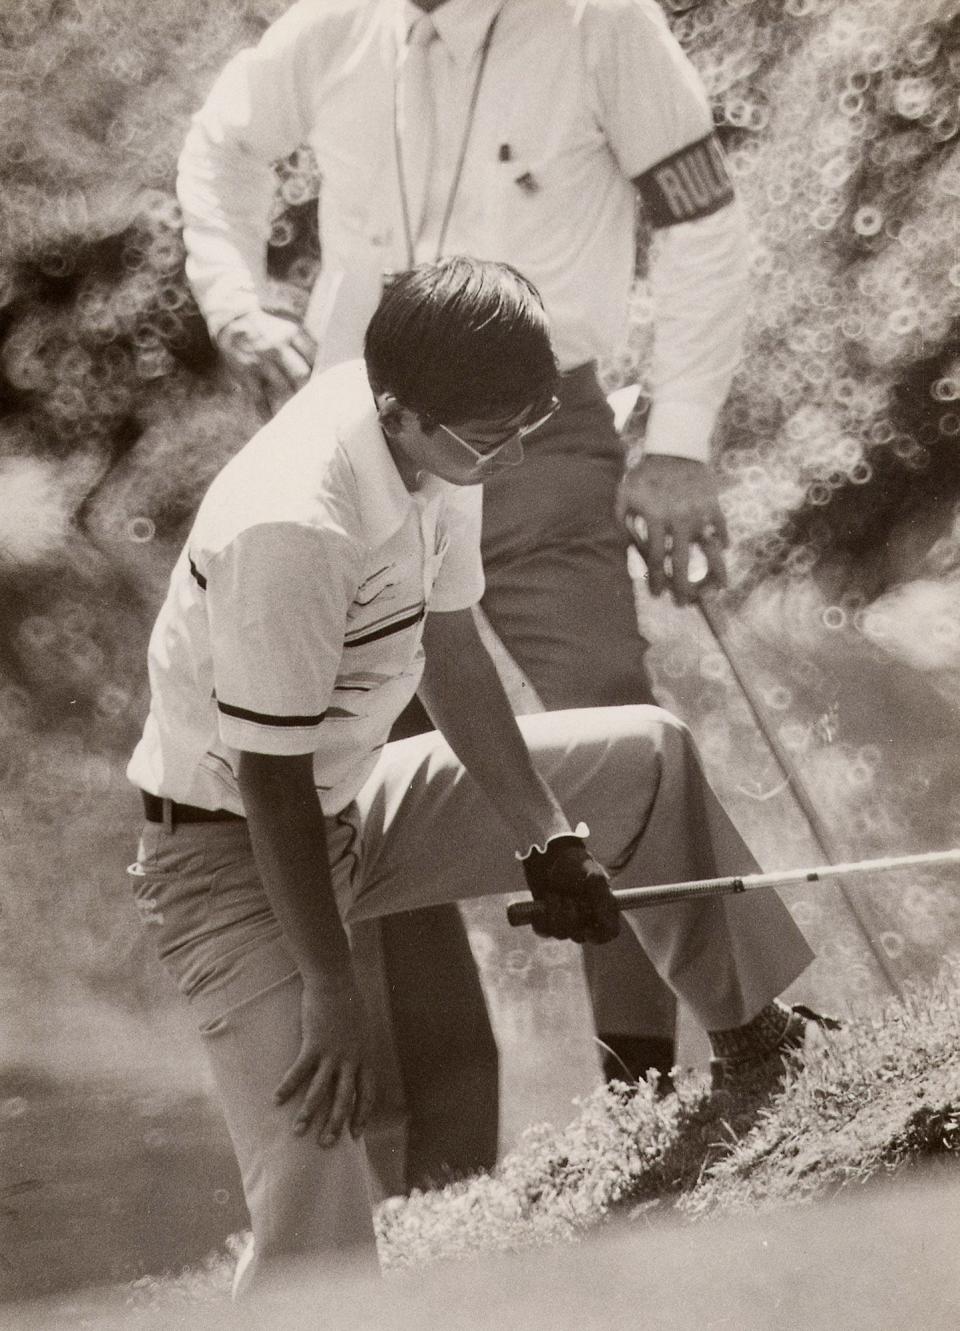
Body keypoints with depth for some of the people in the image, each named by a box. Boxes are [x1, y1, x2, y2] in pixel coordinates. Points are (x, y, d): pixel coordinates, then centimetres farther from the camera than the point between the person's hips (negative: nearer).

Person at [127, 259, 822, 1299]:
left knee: (651, 756, 16)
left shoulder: (440, 440, -9)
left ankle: (751, 1038, 32)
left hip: (354, 807, 9)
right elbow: (272, 783, -28)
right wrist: (332, 997, -21)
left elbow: (449, 654, 4)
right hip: (234, 855, -8)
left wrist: (548, 836, -2)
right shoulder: (293, 528, -35)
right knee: (318, 1235, -22)